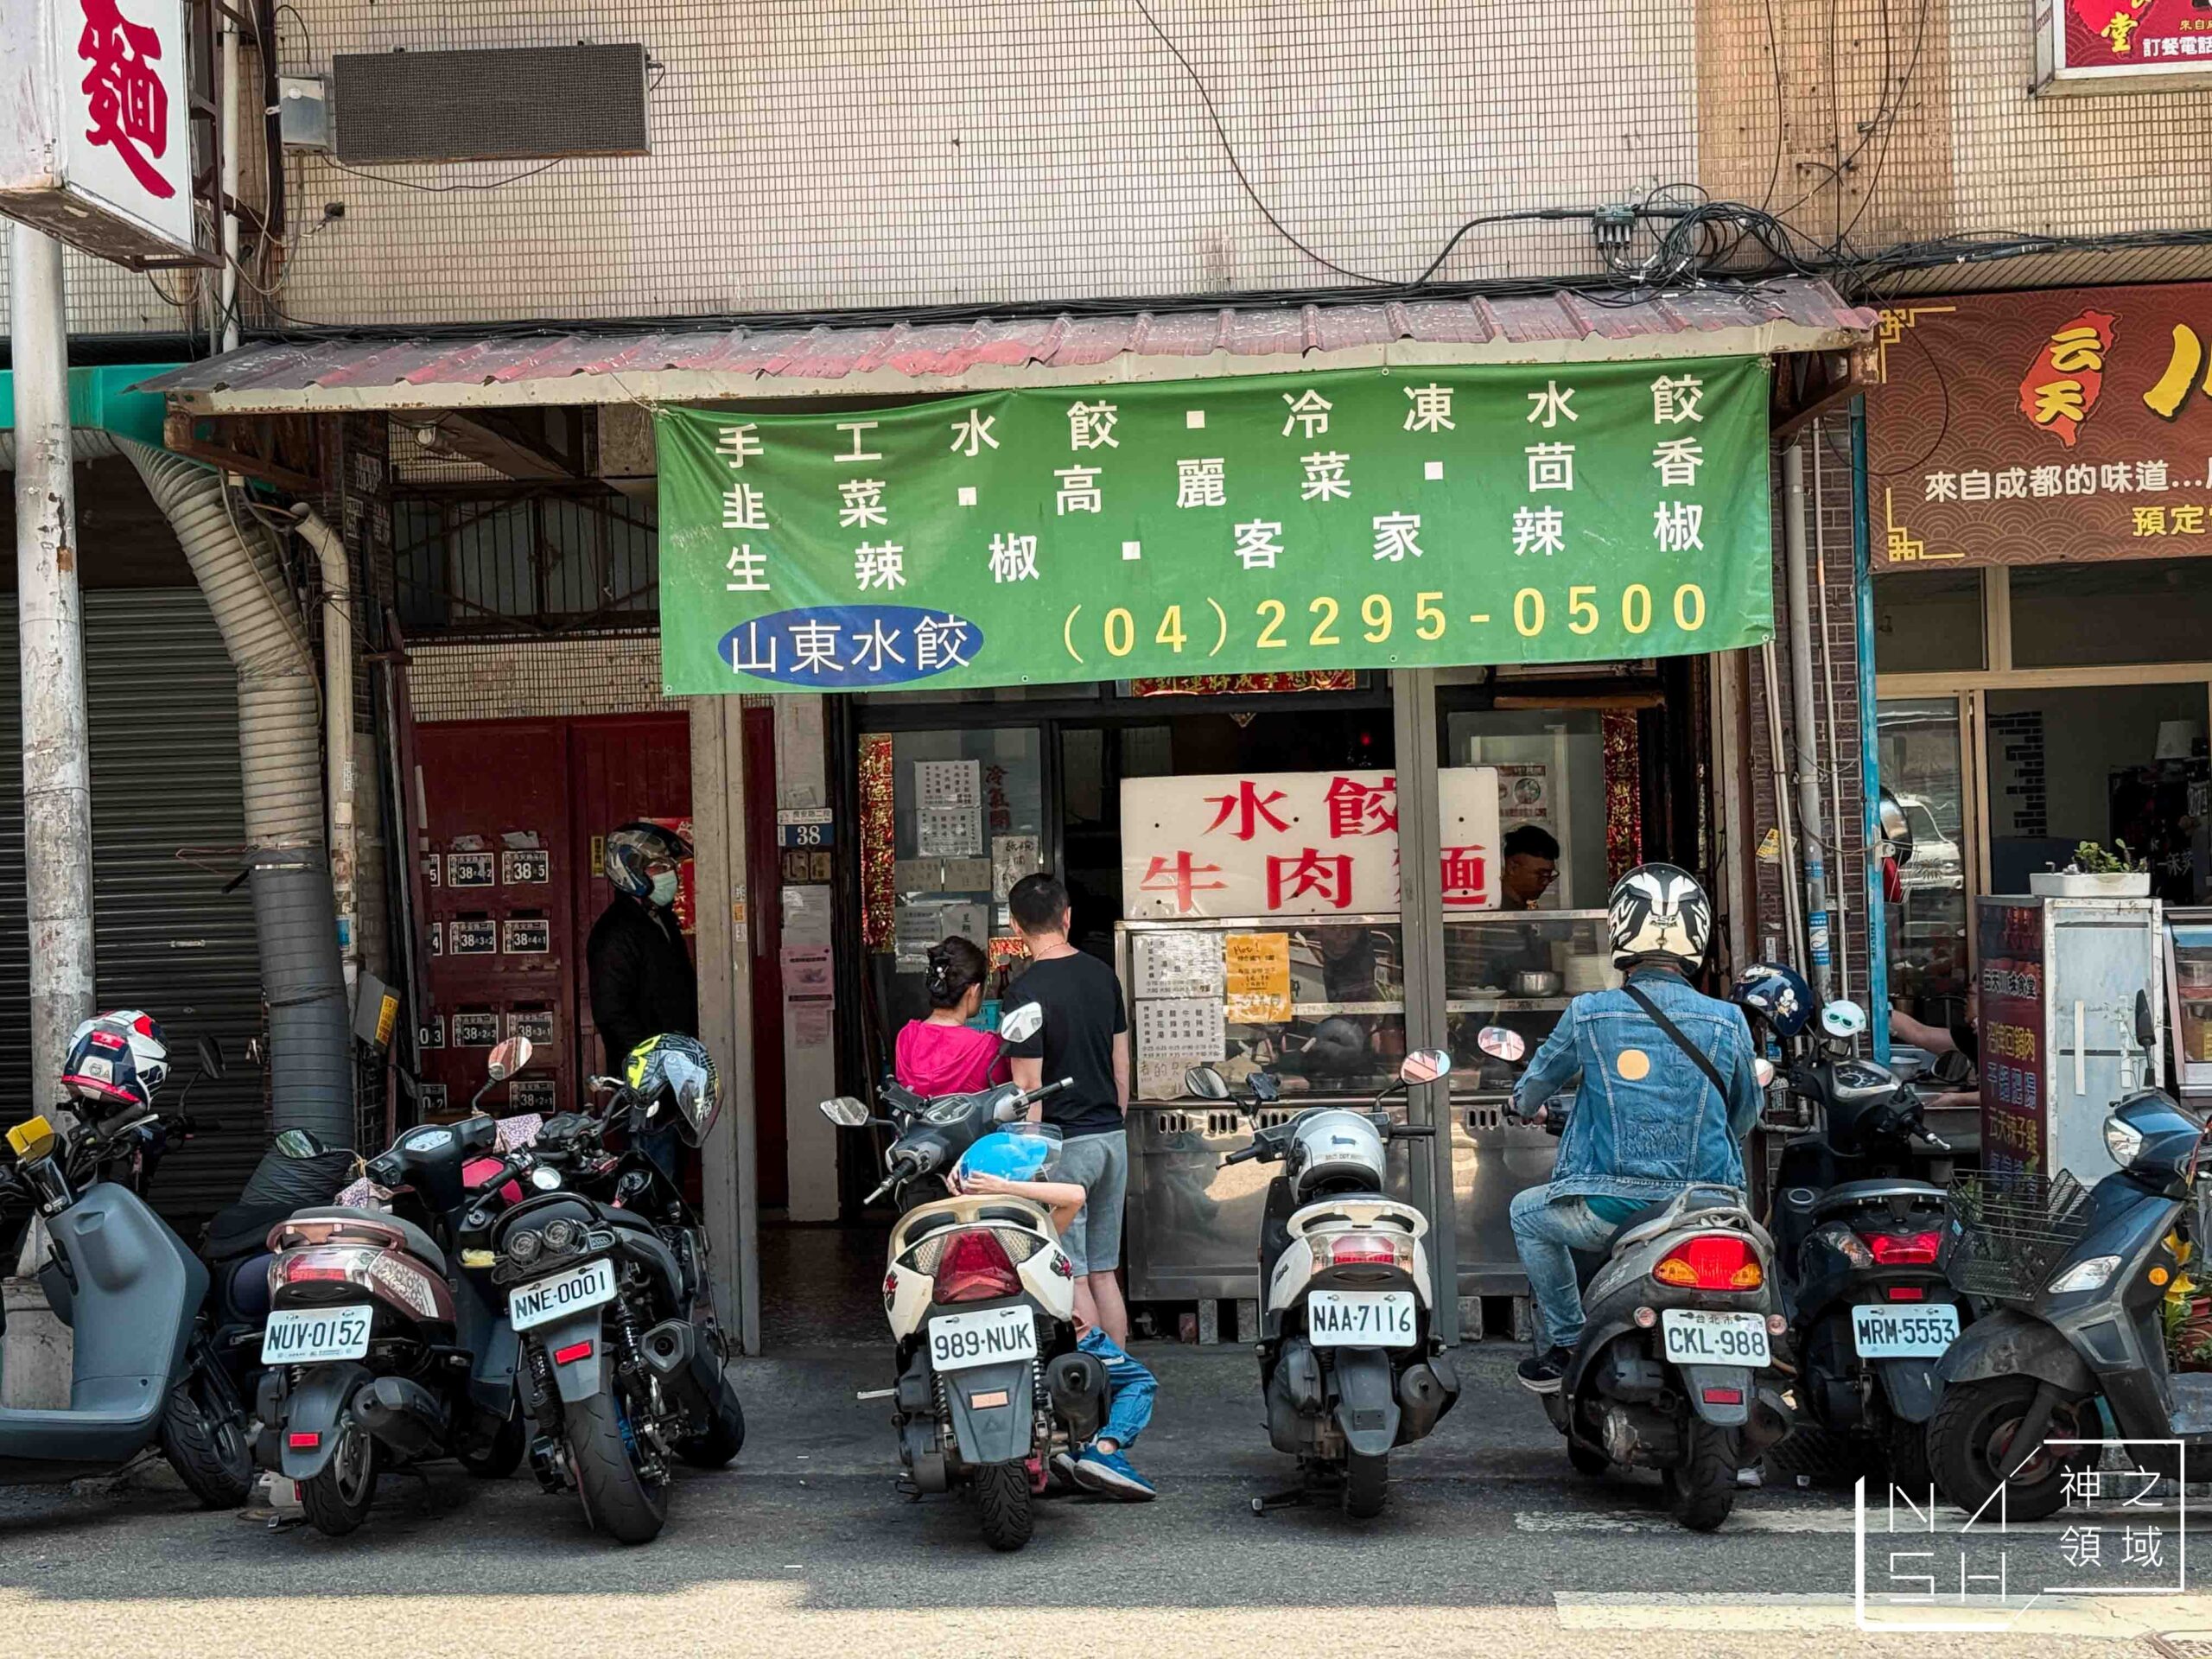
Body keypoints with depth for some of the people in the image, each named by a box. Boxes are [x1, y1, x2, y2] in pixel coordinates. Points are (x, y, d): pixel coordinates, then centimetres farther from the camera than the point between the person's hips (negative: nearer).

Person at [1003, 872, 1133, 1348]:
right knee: (1105, 1273, 13)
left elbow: (1029, 1089, -16)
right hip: (1111, 1136, 7)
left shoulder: (1026, 993, -15)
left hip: (1064, 1144, -7)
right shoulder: (1103, 975, 6)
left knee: (1073, 1278, 0)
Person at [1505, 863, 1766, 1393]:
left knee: (1528, 1212, 28)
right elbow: (1744, 1120, 14)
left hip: (1608, 1209, -2)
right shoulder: (1728, 1022, -2)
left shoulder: (1588, 1013, -5)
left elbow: (1532, 1089, 12)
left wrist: (1525, 1105, 37)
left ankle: (1563, 1343, 25)